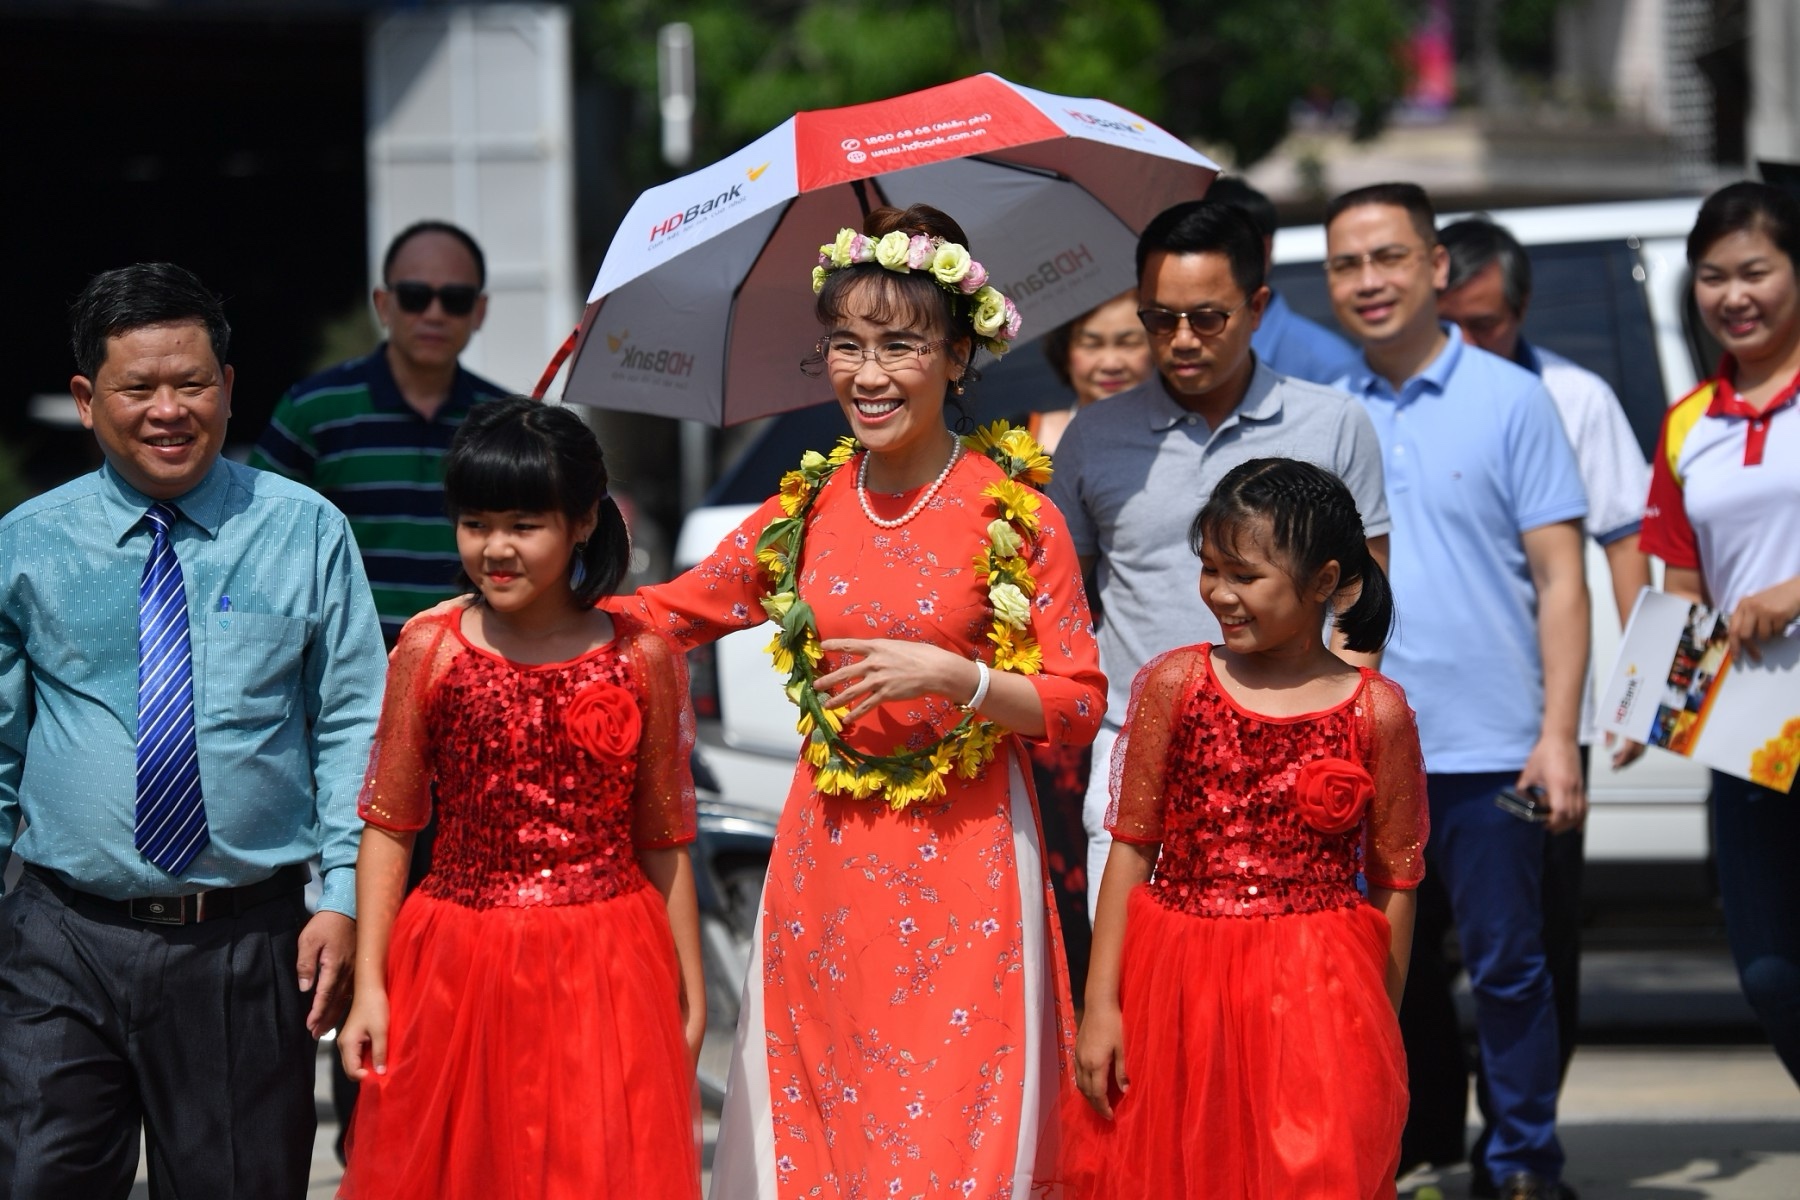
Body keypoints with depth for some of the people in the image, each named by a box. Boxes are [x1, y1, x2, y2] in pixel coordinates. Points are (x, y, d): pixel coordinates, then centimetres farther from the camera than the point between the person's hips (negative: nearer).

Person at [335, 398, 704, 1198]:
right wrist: (368, 986, -2)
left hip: (602, 978, 0)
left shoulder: (639, 658, -1)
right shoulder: (430, 650, -1)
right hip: (460, 972, 0)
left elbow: (663, 841, 5)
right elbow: (388, 827, 2)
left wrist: (688, 991, 6)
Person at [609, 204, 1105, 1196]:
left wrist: (949, 675, -22)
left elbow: (1078, 703, -7)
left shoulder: (1014, 513, -7)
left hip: (964, 863, -4)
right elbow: (671, 614, 11)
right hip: (826, 863, 4)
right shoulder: (807, 507, 5)